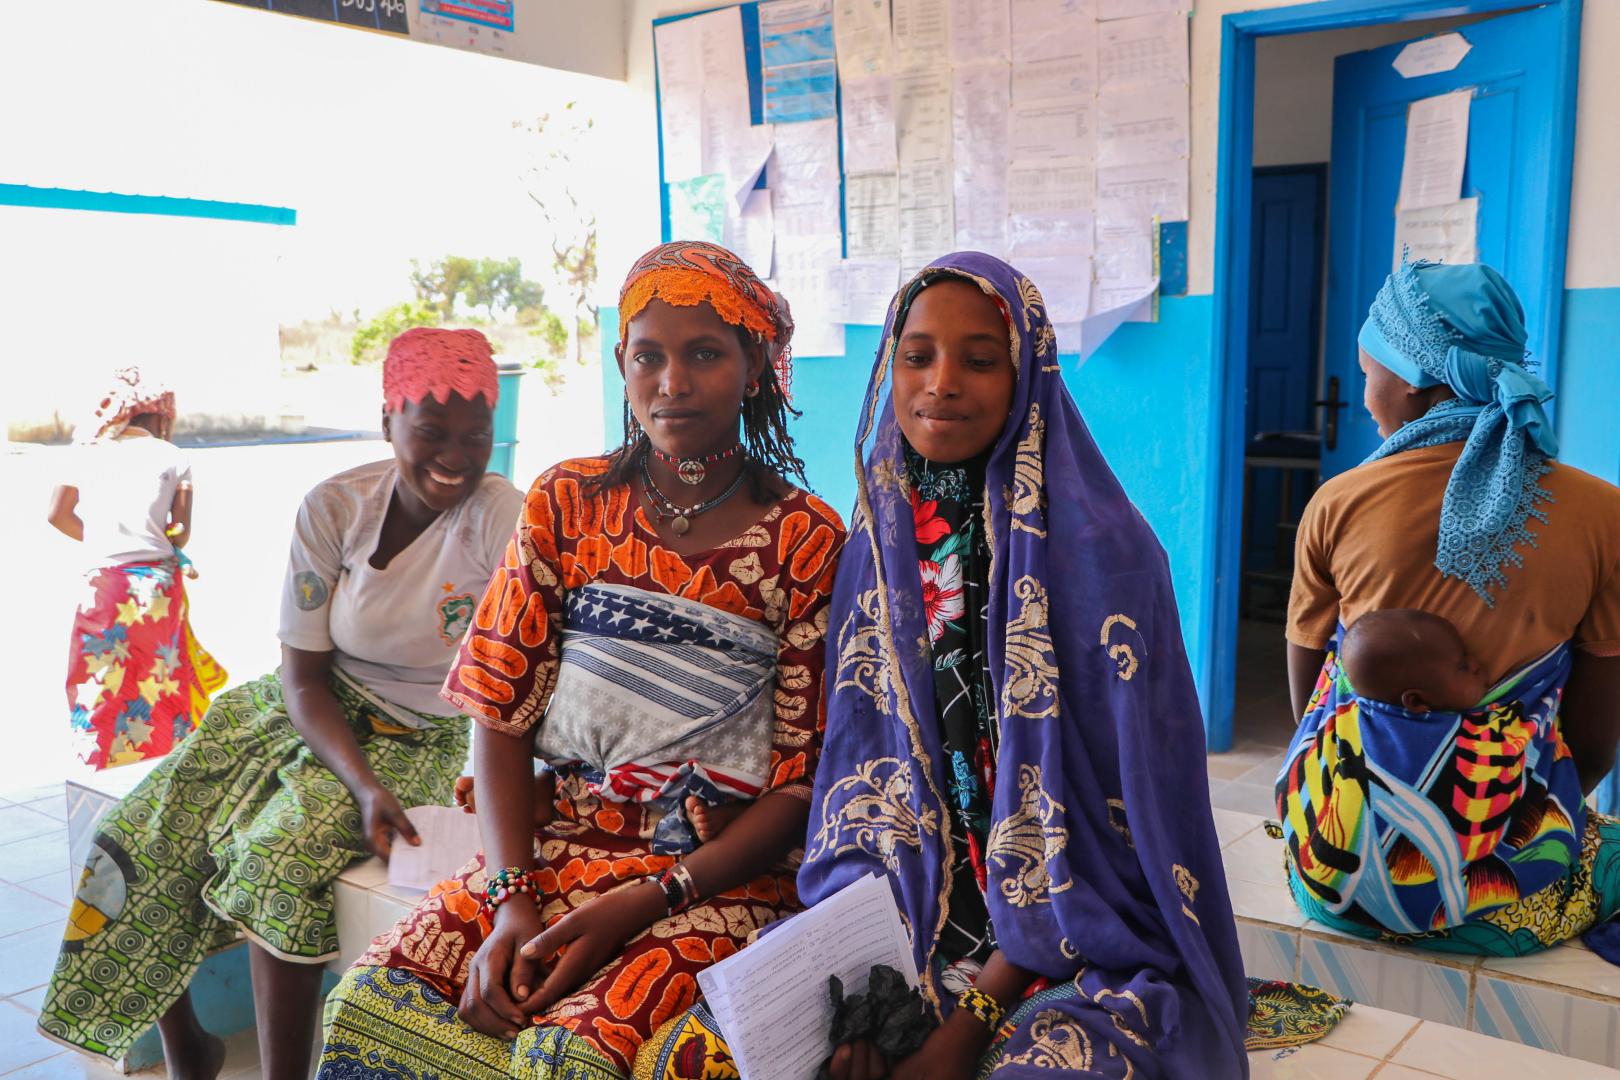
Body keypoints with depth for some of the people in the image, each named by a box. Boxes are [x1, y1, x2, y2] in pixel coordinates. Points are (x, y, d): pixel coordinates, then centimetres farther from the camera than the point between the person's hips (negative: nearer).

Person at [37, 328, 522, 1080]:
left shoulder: (505, 521, -18)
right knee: (150, 828, -9)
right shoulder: (334, 507, -9)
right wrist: (363, 783, -24)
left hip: (427, 738, -4)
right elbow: (303, 673, -9)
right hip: (319, 710, 4)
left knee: (285, 846, -29)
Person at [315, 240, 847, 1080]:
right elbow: (503, 717, 3)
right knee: (370, 1001, -18)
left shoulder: (807, 541, -4)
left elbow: (803, 782, -5)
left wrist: (647, 902, -16)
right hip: (558, 843, 4)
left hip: (719, 875, -3)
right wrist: (512, 899, -10)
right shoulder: (567, 504, 6)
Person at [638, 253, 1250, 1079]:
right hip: (902, 923, 4)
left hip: (1084, 943, -3)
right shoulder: (878, 544, 4)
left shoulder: (1101, 554, -10)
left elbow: (1097, 821, -11)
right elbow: (860, 786, 4)